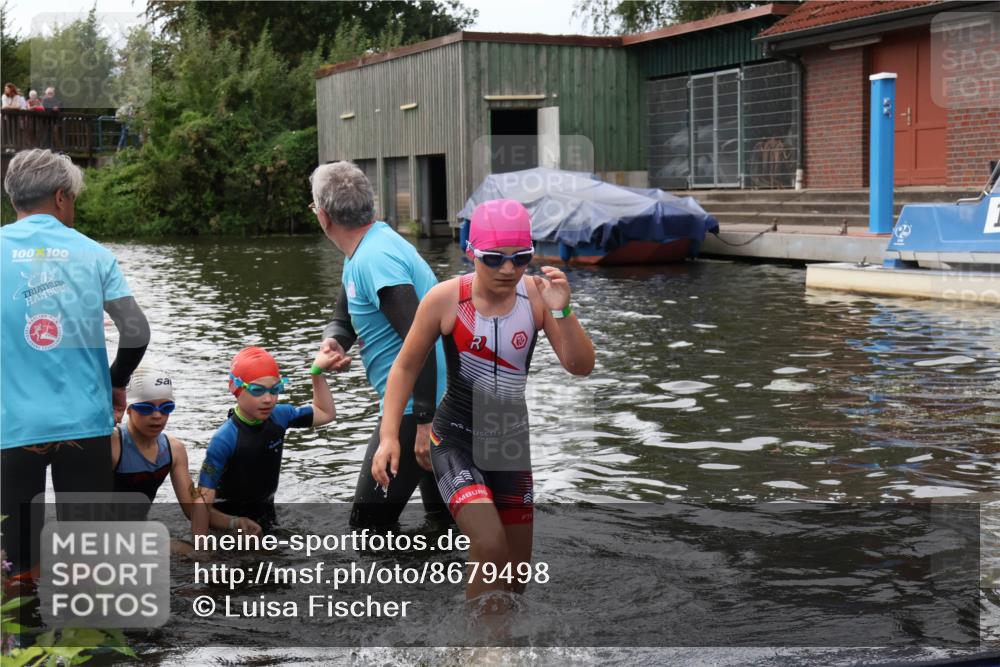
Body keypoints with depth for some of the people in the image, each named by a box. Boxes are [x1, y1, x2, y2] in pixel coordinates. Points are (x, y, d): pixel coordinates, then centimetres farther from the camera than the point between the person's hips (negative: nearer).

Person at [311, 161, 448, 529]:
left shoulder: (376, 257, -22)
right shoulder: (360, 255, 12)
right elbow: (343, 319, 20)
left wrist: (425, 422, -29)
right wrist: (332, 341, -5)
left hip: (415, 407, -11)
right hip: (443, 402, 11)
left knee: (368, 525, -8)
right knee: (441, 509, 25)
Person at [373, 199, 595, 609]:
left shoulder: (536, 295, -10)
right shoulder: (446, 298, -15)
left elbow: (581, 367, -12)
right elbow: (406, 366, -3)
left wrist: (562, 311, -27)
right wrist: (389, 435, -9)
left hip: (513, 441, 3)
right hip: (456, 440, -3)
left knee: (516, 569, 10)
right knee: (489, 544, -23)